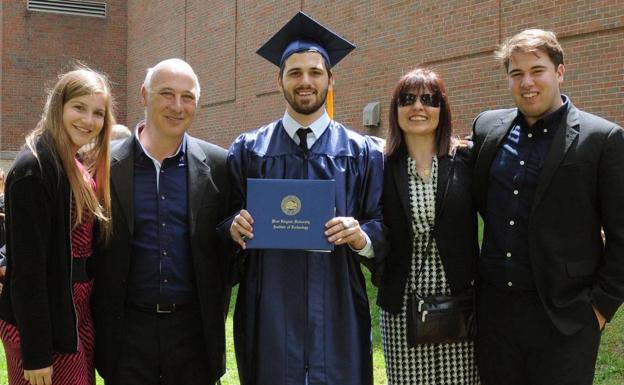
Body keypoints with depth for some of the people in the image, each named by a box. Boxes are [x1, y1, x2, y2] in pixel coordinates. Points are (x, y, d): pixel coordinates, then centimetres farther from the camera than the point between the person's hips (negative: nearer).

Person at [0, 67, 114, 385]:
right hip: (44, 325, -8)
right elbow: (27, 266, -20)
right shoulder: (34, 168, -16)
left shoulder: (82, 171, 11)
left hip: (79, 317, 8)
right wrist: (36, 353, -20)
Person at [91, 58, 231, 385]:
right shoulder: (106, 164, -2)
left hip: (195, 327, 1)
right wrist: (100, 330, 3)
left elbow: (228, 246, 6)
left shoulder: (218, 165, 0)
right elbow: (92, 250, 3)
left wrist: (215, 315, 4)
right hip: (128, 328, 0)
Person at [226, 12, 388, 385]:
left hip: (337, 311, 0)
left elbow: (385, 229, 2)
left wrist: (362, 237, -19)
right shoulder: (247, 150, 6)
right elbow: (223, 222, 8)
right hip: (269, 313, 0)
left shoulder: (363, 153, 5)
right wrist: (235, 227, -14)